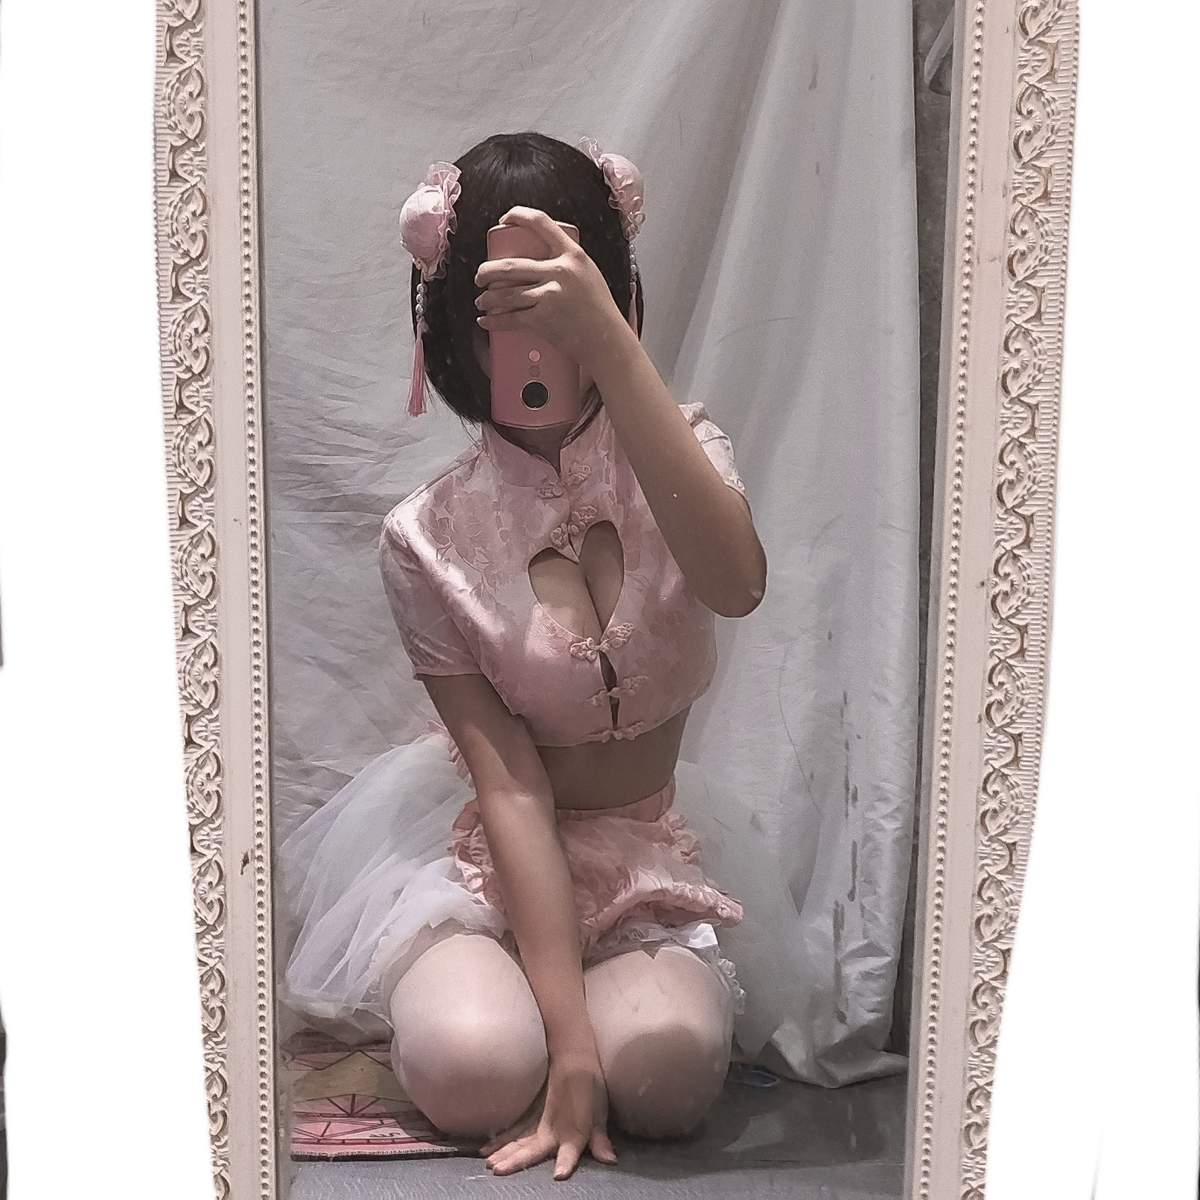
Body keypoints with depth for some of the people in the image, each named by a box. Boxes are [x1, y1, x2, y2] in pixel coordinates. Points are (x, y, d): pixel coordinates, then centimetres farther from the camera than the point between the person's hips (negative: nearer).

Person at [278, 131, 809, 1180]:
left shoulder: (678, 453, -8)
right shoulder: (428, 540, -13)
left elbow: (736, 585, -34)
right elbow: (512, 791, -18)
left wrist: (612, 347, -45)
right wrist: (571, 1037, -23)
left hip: (655, 857, 1)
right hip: (487, 856, -1)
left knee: (665, 1070, -27)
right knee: (474, 1072, -28)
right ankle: (450, 986, 9)